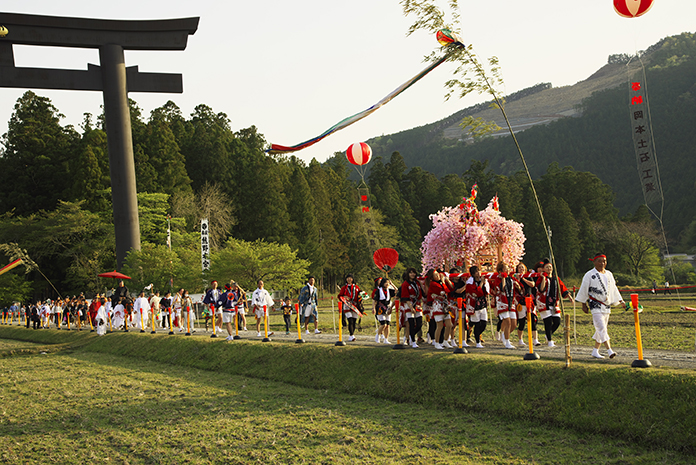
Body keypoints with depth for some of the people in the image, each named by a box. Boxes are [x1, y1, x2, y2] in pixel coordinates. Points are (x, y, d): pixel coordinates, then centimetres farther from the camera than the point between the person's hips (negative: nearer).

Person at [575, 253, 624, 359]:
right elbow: (583, 290, 0)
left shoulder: (609, 274, 13)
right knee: (601, 327, -15)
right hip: (595, 305, -6)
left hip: (606, 305, 6)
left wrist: (620, 301, 14)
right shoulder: (589, 275, -4)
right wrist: (584, 305, 0)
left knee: (601, 329, 8)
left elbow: (614, 289, 20)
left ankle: (595, 351, 16)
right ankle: (609, 350, -22)